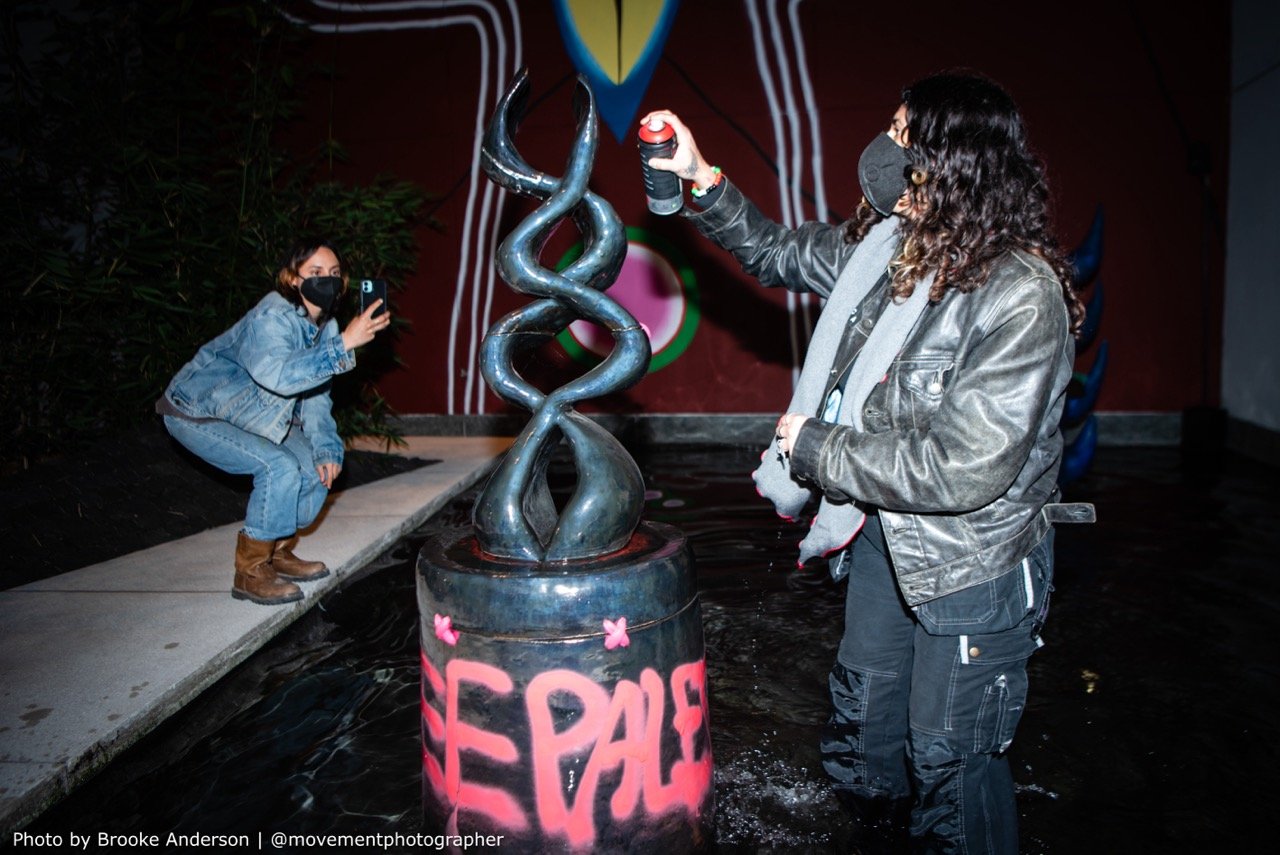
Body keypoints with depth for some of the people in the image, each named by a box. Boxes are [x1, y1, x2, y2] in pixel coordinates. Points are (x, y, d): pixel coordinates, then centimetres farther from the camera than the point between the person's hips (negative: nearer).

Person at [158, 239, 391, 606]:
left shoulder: (325, 326, -4)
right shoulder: (271, 317, -30)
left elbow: (315, 396, 1)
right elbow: (280, 375, -50)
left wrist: (326, 450, -11)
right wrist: (344, 344, -53)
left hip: (248, 417, 9)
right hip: (195, 413, -8)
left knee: (318, 467, -2)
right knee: (279, 467, -26)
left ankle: (278, 553, 15)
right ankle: (251, 572, -10)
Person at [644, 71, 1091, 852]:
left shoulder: (1022, 295, -26)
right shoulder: (882, 245, -5)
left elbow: (964, 468, -30)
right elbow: (777, 252, 14)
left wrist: (815, 448, -21)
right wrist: (702, 181, 5)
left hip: (974, 565, -7)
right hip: (884, 535, 7)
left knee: (950, 764, 11)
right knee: (862, 733, 25)